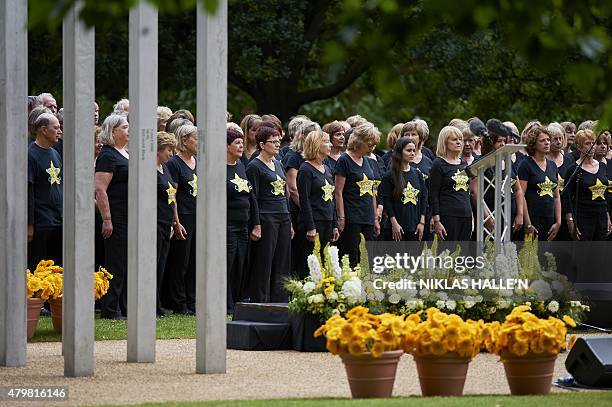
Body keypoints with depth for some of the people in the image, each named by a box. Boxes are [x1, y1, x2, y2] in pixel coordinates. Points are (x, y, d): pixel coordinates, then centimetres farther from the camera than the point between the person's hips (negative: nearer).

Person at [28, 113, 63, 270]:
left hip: (59, 222, 8)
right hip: (41, 224, -8)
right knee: (36, 268, -5)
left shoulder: (55, 154, 16)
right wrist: (29, 225, -17)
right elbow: (27, 191, -14)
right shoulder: (31, 155, -10)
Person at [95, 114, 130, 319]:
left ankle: (125, 308, 17)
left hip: (132, 217, 9)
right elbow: (100, 190, -18)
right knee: (116, 265, -6)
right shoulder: (108, 156, -11)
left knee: (129, 264, 11)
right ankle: (110, 310, -1)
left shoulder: (126, 154, 17)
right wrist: (106, 219, -22)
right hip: (117, 216, -9)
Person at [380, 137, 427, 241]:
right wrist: (394, 223, -14)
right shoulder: (390, 176, -4)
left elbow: (424, 199, 11)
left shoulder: (418, 174, 10)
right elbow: (386, 201, -7)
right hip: (396, 228, -4)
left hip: (415, 228, 4)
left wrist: (422, 222, 3)